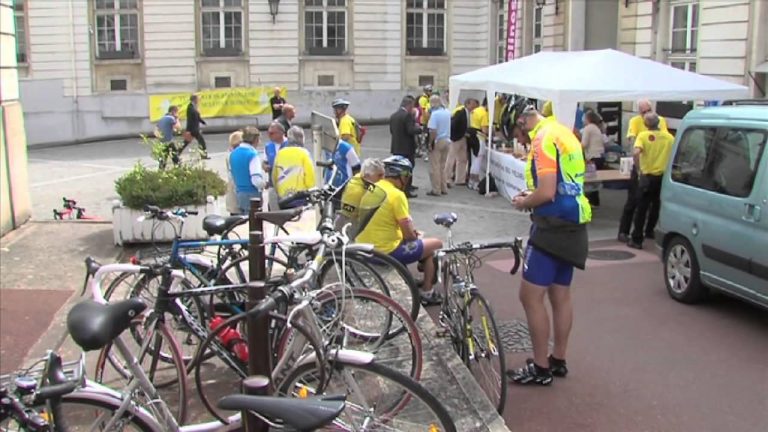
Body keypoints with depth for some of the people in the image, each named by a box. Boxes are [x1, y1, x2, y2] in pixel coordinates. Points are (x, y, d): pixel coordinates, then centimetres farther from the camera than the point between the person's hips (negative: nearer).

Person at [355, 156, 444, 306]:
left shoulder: (372, 189, 7)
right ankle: (427, 293, 17)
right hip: (386, 252, -8)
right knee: (435, 244, 10)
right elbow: (409, 235, -15)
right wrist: (418, 236, 8)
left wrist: (412, 231, 16)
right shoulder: (397, 194, -17)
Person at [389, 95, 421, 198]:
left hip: (396, 148, 8)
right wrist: (418, 128, -4)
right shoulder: (407, 115, -16)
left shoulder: (393, 115, 10)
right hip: (407, 148, -8)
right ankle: (407, 191, 3)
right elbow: (411, 130, -22)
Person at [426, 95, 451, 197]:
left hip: (437, 142, -7)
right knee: (442, 166, 17)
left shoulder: (434, 114, -17)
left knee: (435, 167, 1)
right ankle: (444, 188, 20)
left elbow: (433, 131, -21)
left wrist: (430, 143, -15)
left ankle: (436, 190, 2)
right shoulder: (447, 112, 4)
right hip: (447, 141, 7)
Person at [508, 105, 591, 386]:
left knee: (530, 295, -4)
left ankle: (541, 368, 3)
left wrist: (523, 203, -3)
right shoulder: (564, 133, 14)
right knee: (561, 296, 16)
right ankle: (558, 360, 27)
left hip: (553, 225, -10)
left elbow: (546, 193, -21)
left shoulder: (544, 138, -15)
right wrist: (532, 195, 16)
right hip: (573, 224, 10)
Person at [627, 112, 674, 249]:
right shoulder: (669, 137, 1)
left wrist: (638, 169, -14)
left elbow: (636, 153, -25)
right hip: (663, 176, 4)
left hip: (647, 176, -4)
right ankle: (649, 231, 36)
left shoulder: (643, 135, -10)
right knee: (656, 206, 23)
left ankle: (637, 240, 1)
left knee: (641, 208, 1)